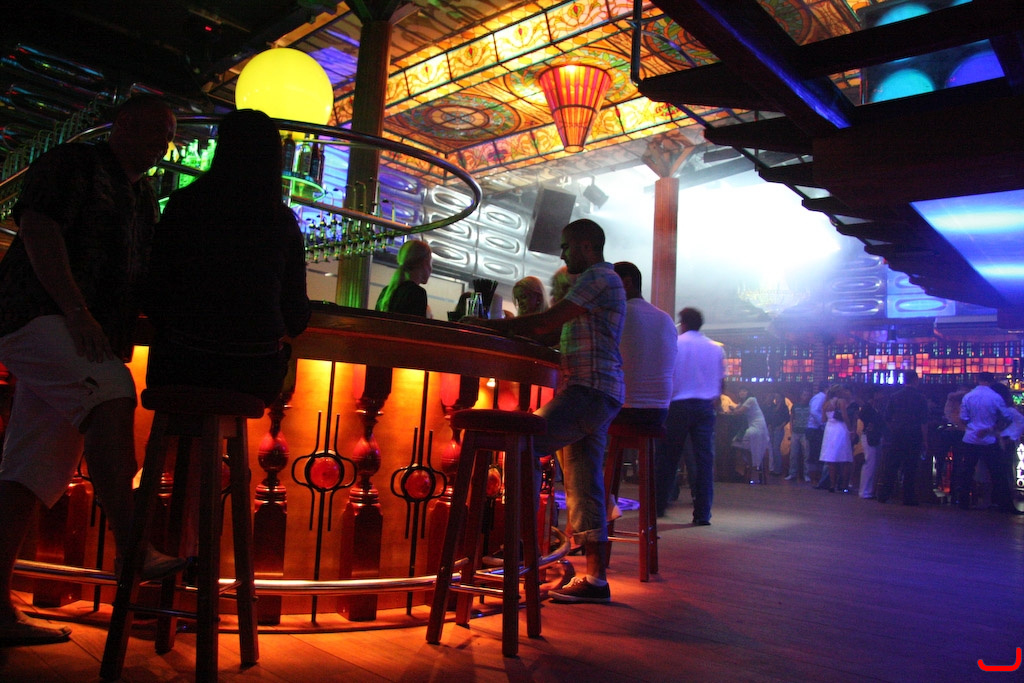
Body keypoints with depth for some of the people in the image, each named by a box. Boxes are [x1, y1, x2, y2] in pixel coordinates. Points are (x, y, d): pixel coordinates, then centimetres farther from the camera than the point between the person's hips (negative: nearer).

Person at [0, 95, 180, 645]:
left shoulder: (144, 201, 25)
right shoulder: (71, 163, 4)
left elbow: (145, 281, 25)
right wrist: (76, 309, -21)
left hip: (90, 339, 8)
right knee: (113, 393, -32)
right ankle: (130, 548, -37)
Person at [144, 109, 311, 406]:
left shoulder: (183, 204, -3)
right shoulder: (284, 220, -1)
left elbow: (155, 289, 1)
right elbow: (297, 316, 3)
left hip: (182, 362, -1)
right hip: (256, 371, 1)